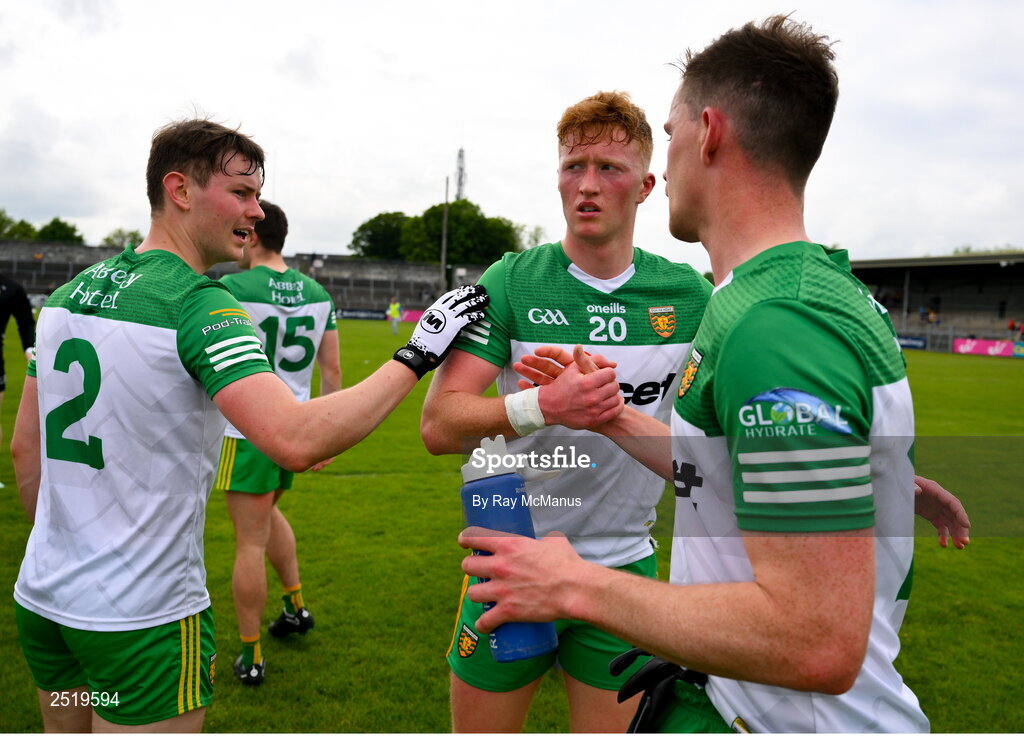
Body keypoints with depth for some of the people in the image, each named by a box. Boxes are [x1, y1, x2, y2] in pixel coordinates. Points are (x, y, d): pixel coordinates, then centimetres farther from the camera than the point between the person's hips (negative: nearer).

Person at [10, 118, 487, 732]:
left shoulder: (70, 292, 4)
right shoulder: (199, 303, -20)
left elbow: (25, 447, 11)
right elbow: (296, 442, -35)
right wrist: (418, 355, -26)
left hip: (41, 595, 8)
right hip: (141, 614, -8)